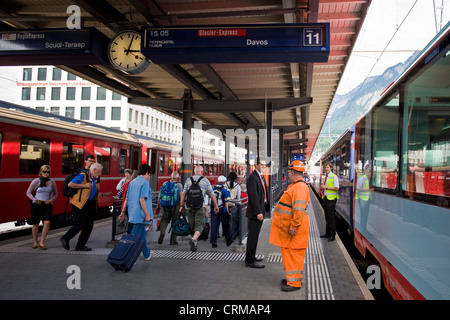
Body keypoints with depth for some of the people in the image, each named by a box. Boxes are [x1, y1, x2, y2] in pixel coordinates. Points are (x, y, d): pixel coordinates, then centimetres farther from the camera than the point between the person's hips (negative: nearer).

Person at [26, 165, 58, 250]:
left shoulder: (52, 182, 3)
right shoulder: (36, 181, -4)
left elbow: (55, 194, 15)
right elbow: (28, 193, 2)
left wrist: (51, 200, -3)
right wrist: (35, 200, -12)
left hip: (47, 205, 1)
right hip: (36, 205, -1)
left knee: (47, 223, -14)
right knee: (35, 224, 9)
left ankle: (42, 243, -3)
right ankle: (35, 242, 27)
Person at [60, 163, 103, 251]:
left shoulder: (95, 179, 16)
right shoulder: (83, 176, -11)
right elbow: (70, 184, -18)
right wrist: (84, 186, -19)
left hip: (89, 205, 9)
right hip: (80, 204, -9)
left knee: (89, 226, 7)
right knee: (79, 225, -6)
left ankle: (80, 246, 17)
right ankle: (65, 239, 17)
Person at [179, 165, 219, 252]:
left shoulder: (188, 180, 8)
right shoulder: (205, 181, 3)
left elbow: (183, 194, 4)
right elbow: (212, 195, 5)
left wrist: (182, 205, 10)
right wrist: (216, 206, 14)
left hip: (189, 207, 3)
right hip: (200, 207, -3)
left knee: (192, 225, 14)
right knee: (200, 225, -2)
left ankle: (194, 245, 21)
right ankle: (194, 239, -26)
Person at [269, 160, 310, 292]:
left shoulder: (300, 187, -19)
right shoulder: (294, 185, 16)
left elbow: (299, 209, -26)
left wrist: (294, 226, -26)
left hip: (295, 229, -10)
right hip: (287, 227, 10)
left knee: (294, 254, -3)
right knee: (287, 252, 16)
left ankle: (295, 282, 4)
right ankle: (292, 277, 28)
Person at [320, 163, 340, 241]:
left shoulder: (334, 177, -9)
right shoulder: (326, 177, 16)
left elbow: (336, 188, -16)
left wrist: (326, 187, -16)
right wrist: (322, 188, 6)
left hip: (331, 199, -8)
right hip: (326, 198, 8)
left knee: (331, 217, -6)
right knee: (327, 217, 13)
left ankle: (332, 235, 1)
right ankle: (327, 233, 22)